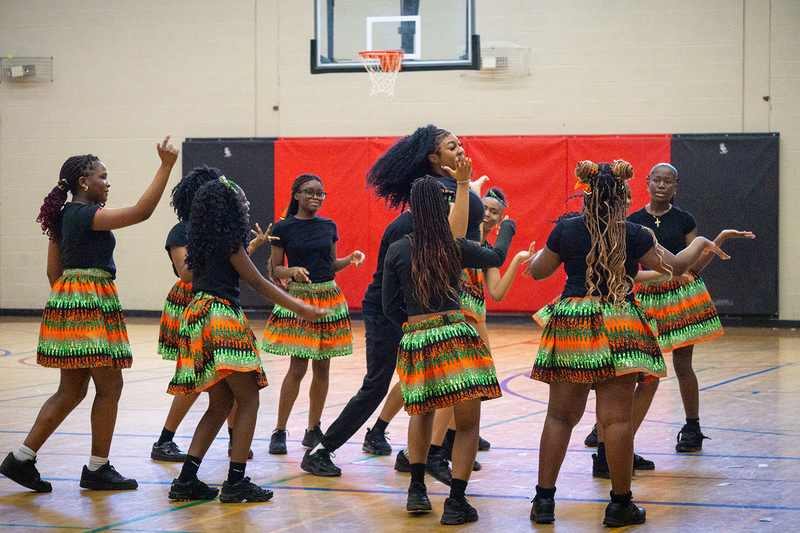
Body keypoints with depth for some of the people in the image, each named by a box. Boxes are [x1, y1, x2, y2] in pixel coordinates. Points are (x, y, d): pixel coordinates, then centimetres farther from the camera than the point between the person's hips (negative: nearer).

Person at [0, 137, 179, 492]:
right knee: (110, 387, 0)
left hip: (69, 302, 10)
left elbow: (53, 272, 17)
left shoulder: (63, 216, 14)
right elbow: (142, 211, -21)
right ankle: (97, 469, 7)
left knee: (72, 391, 12)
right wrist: (166, 166, -19)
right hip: (91, 303, -10)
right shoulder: (86, 215, -14)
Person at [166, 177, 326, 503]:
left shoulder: (200, 238, 15)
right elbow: (257, 282, -9)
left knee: (220, 405, 13)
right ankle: (236, 482, -8)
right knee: (249, 400, -3)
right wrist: (300, 309, -6)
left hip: (199, 315, 9)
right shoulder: (229, 239, -10)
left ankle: (186, 480, 5)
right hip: (221, 316, -9)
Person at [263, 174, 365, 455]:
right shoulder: (283, 228, -2)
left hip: (329, 297, 4)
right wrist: (293, 271, -19)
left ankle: (313, 429, 16)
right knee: (298, 367, -9)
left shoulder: (328, 226, 10)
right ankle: (279, 431, 1)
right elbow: (275, 269, 1)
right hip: (298, 297, -4)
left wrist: (351, 259, -2)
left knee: (322, 367, 5)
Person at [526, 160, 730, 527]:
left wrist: (538, 252, 35)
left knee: (560, 415, 9)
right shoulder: (633, 235, -4)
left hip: (571, 325, 3)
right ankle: (620, 504, 4)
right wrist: (700, 244, 24)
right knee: (616, 418, -1)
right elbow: (675, 267, 6)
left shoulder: (566, 230, 2)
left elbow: (537, 271, 13)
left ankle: (544, 499, 8)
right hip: (618, 327, -2)